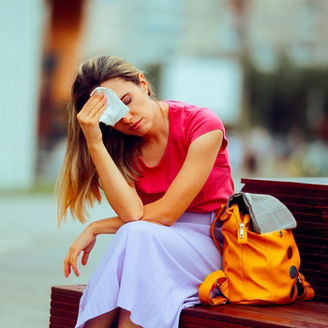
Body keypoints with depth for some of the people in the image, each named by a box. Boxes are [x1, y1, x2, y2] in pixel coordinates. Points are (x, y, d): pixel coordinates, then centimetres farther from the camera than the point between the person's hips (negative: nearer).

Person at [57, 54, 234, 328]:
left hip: (208, 244, -3)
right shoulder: (121, 146, 1)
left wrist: (94, 229, -8)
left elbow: (165, 213, -15)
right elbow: (131, 212, -18)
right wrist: (94, 143, -20)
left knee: (137, 235, -32)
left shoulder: (202, 124, -12)